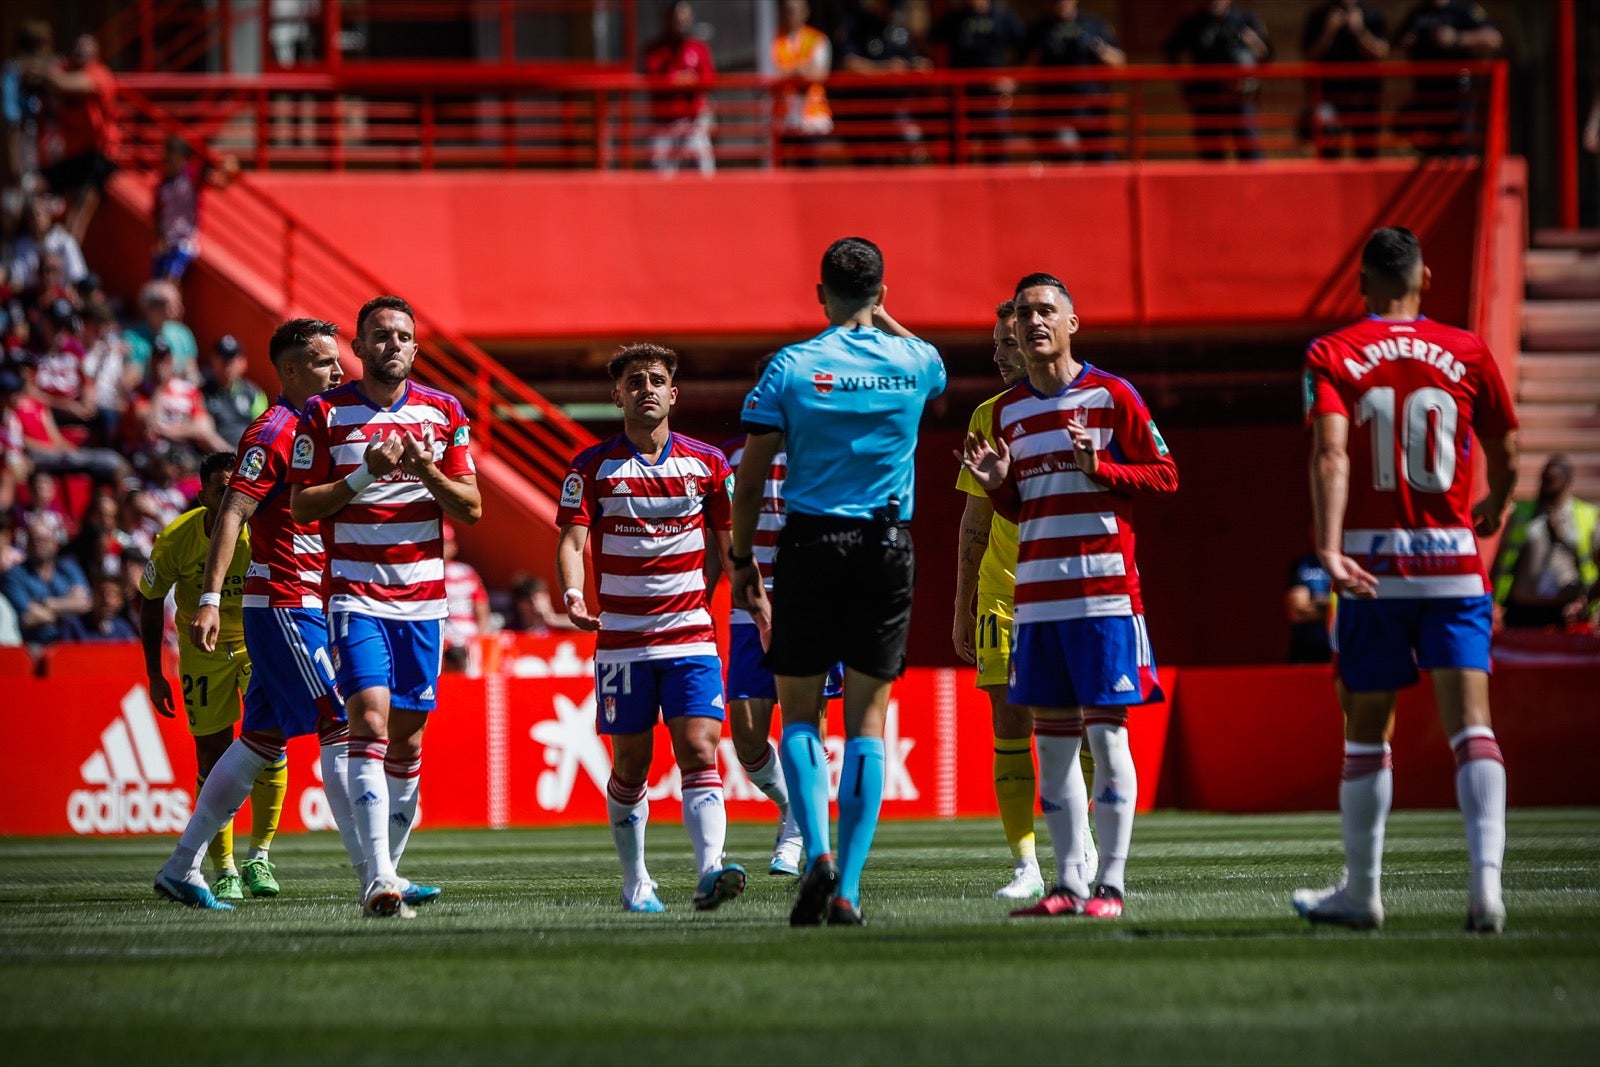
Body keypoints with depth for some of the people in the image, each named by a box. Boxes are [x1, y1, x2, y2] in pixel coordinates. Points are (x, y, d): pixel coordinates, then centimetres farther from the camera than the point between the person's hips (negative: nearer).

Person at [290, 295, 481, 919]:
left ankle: (387, 872, 18)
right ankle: (379, 879, -27)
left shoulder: (445, 413, 8)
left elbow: (471, 509, 7)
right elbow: (302, 505, -3)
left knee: (408, 741, 6)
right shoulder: (326, 413, 0)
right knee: (370, 721, -19)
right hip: (356, 595, -4)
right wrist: (365, 474, -16)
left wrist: (429, 473, -12)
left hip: (423, 598, 4)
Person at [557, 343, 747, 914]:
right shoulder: (592, 466, 1)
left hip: (691, 636, 0)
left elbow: (730, 546, 13)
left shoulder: (707, 463, 6)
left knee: (699, 754, -14)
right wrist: (573, 595, -25)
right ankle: (635, 882, 20)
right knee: (630, 766, 6)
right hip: (620, 641, 0)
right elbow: (572, 542, -6)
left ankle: (710, 872, -27)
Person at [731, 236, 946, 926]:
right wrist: (883, 319, 27)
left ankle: (817, 851, -13)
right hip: (887, 546, 1)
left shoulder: (792, 367, -4)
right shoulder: (915, 364, 1)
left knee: (799, 713, 9)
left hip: (810, 543, -1)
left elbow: (750, 479, -2)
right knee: (868, 721, 5)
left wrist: (741, 561, 7)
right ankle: (847, 890, -2)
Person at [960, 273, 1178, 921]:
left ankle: (1110, 884, -3)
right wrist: (996, 485, 2)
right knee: (1051, 738, 5)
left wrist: (1099, 467, -16)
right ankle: (1068, 883, 9)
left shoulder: (1111, 395, -2)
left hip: (1105, 590, -6)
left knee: (1105, 732, -6)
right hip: (1035, 594, 6)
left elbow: (1165, 476, -2)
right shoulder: (1007, 411, 14)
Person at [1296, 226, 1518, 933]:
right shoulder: (1467, 353, 4)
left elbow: (1330, 454, -15)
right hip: (1453, 563, 0)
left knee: (1366, 730, 12)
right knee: (1471, 725, -6)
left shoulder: (1332, 356, 0)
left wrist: (1329, 549, -24)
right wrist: (1494, 510, 34)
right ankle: (1487, 878, -23)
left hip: (1372, 564, 0)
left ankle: (1362, 892, 22)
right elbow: (1504, 457, 12)